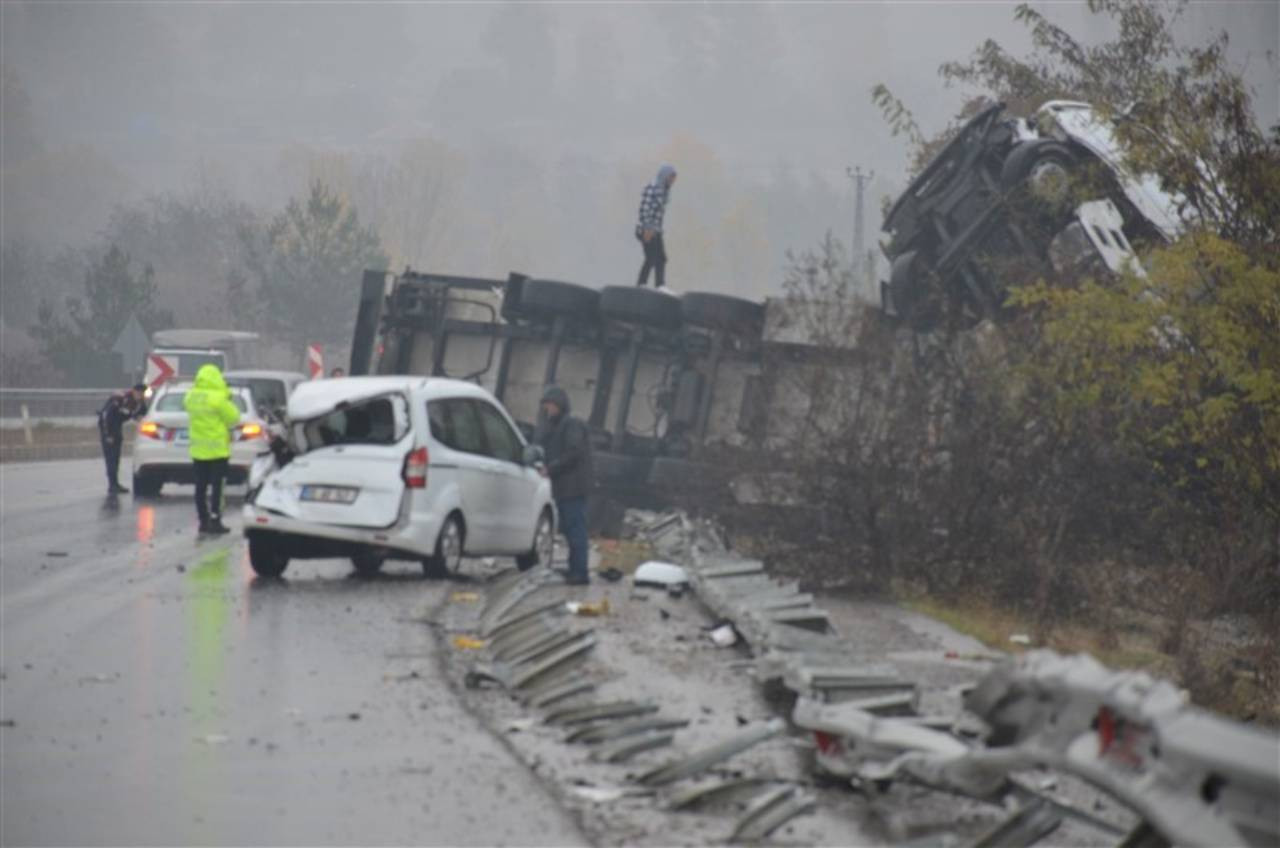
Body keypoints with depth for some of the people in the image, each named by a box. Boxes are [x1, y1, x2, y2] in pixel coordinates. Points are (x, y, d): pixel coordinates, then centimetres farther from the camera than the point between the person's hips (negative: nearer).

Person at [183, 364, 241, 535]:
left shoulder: (190, 397, 1)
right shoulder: (218, 398, -18)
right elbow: (233, 418, -11)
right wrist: (227, 399, 5)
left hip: (198, 450, 6)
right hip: (217, 449, -6)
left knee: (201, 486, 10)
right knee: (216, 486, -3)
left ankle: (203, 520, 14)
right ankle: (214, 521, -5)